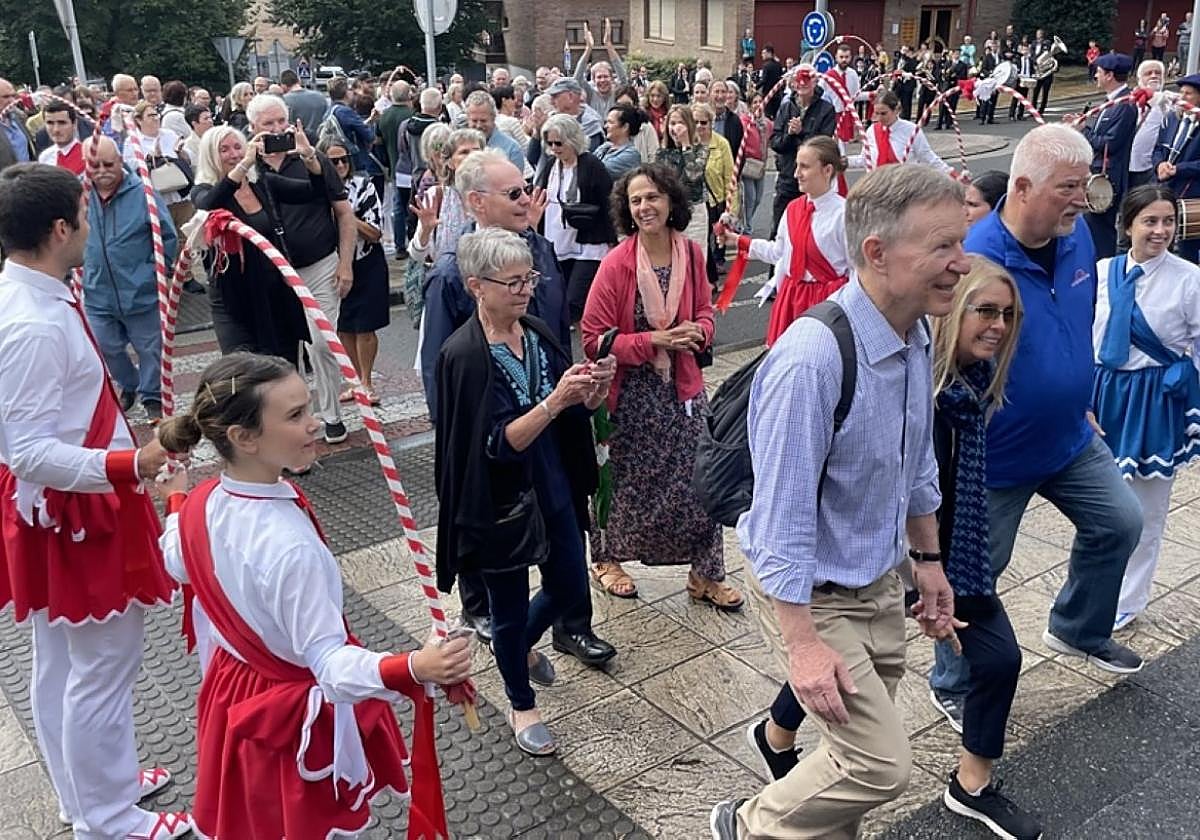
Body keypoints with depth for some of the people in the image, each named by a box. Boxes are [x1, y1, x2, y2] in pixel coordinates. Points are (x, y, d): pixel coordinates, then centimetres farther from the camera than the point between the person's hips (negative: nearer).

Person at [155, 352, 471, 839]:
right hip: (297, 715, -7)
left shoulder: (201, 503, -13)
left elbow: (180, 566, 10)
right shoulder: (290, 545, -38)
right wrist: (413, 669, -51)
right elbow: (329, 663, -36)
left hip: (232, 693, 7)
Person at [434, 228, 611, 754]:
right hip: (499, 504, -6)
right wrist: (554, 400, -35)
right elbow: (498, 442, -24)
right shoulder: (464, 356, -21)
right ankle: (521, 706, 37)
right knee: (509, 608, 13)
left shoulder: (539, 335, -2)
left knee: (569, 586, 20)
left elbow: (575, 410, 6)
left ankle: (522, 646, 52)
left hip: (552, 489, 6)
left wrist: (595, 388, -16)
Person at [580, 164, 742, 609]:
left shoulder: (691, 253, -3)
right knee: (623, 479, 12)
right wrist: (653, 341, -22)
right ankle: (606, 559, 38)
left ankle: (705, 574, 22)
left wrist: (697, 332, -11)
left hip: (682, 385, 4)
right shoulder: (616, 263, -17)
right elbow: (593, 338, -15)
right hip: (631, 392, -4)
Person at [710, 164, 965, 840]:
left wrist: (929, 561, 18)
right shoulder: (812, 360, -32)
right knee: (884, 764, -4)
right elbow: (783, 512, -28)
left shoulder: (917, 338, -4)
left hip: (883, 579, 8)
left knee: (863, 731, 23)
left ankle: (779, 737, 56)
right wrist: (801, 642, -24)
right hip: (813, 591, -8)